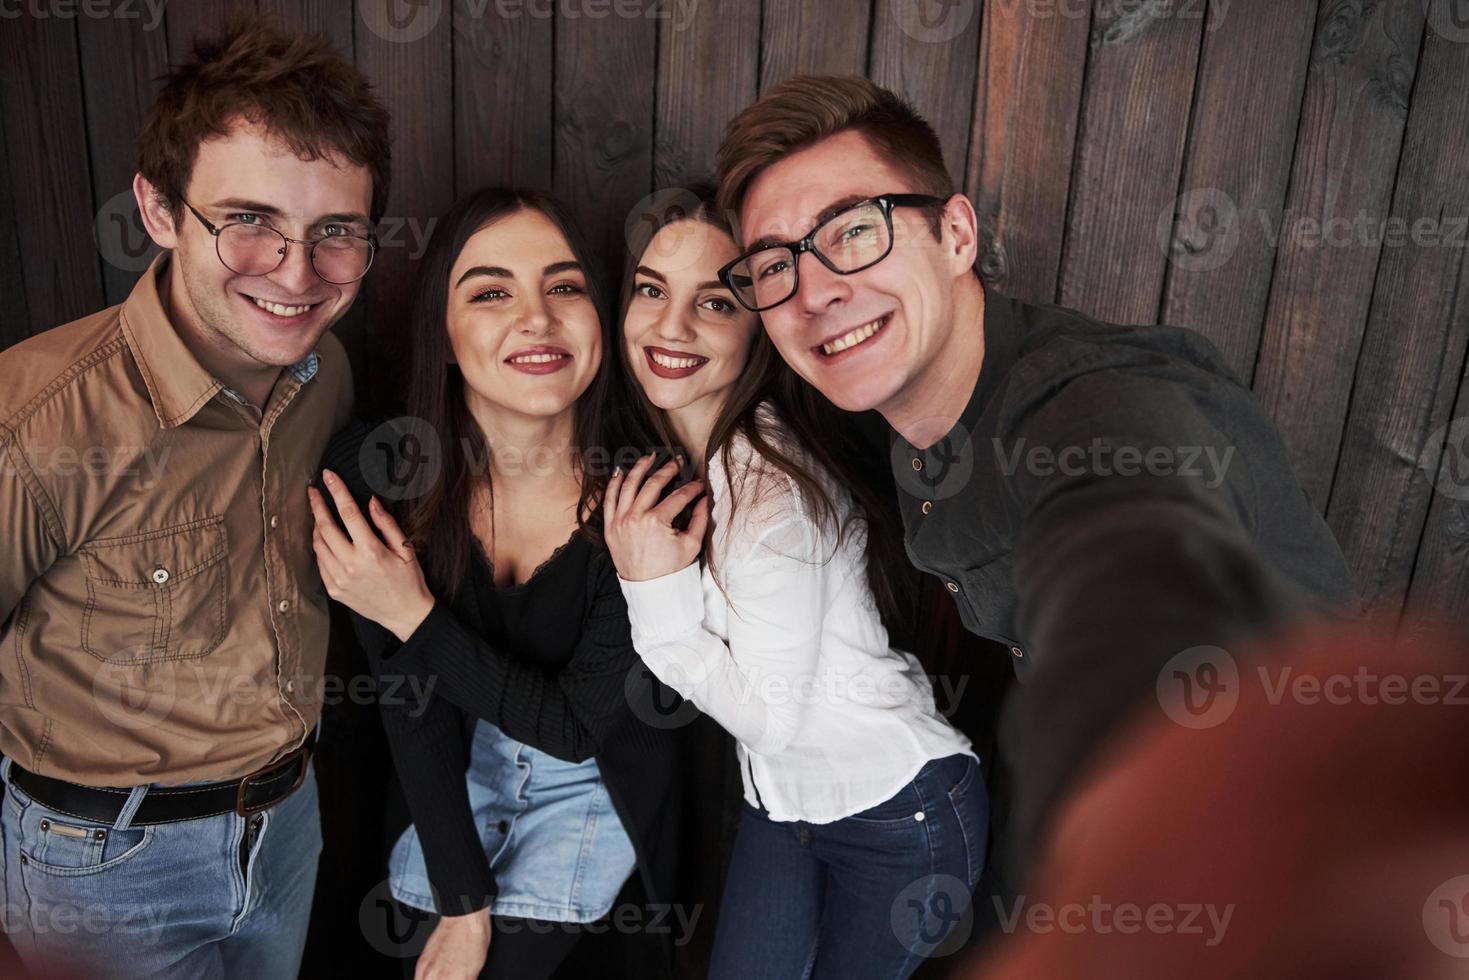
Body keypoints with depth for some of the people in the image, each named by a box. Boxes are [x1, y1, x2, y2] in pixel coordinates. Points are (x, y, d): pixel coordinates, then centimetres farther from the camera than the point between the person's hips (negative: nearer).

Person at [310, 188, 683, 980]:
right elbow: (410, 704, -16)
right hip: (457, 761, 2)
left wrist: (414, 618, -30)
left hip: (598, 780, -1)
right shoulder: (374, 469, -23)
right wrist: (463, 902, -16)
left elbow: (579, 723, -21)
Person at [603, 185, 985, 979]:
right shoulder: (664, 451, -4)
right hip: (781, 799, 7)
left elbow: (770, 715, -22)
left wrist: (656, 593, -23)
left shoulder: (773, 489, -29)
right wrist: (652, 579, -10)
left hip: (900, 816, -7)